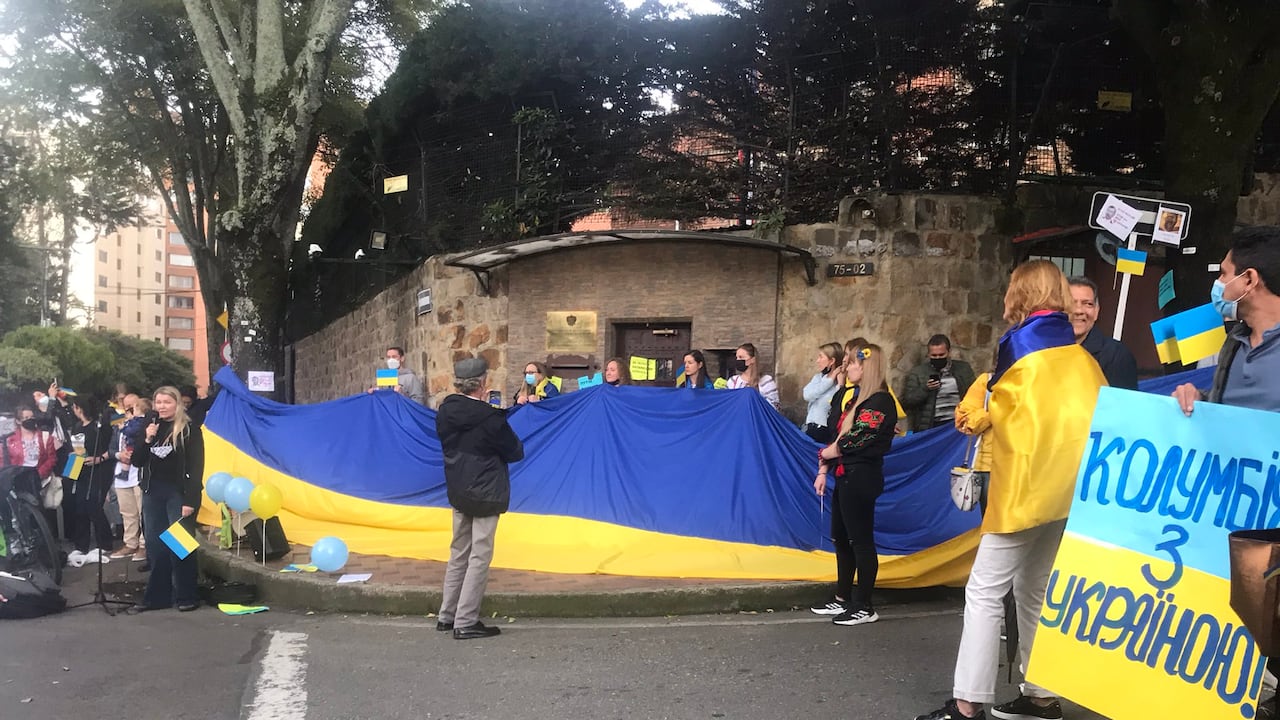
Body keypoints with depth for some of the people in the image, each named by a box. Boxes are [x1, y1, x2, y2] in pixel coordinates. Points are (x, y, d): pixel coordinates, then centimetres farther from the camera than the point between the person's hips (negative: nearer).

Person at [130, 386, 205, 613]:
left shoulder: (189, 430, -5)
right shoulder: (150, 428, 12)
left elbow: (195, 468, -9)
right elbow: (136, 461, 9)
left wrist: (190, 500, -16)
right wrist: (147, 440, -8)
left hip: (179, 494, -6)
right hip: (153, 494, 6)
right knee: (155, 546, 8)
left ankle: (186, 597, 3)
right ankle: (156, 596, 16)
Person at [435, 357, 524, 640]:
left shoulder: (445, 411, 0)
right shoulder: (489, 418, -19)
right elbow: (515, 452, -8)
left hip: (457, 490, 7)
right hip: (485, 494, -7)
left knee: (459, 552, 18)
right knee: (479, 556, 0)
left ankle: (447, 615, 23)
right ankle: (465, 623, 0)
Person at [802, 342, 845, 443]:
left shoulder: (841, 382, -9)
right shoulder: (818, 377, 12)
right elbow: (807, 395, -8)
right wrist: (830, 379, -8)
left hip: (826, 431, -6)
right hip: (811, 428, 6)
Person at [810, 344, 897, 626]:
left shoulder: (880, 401, -14)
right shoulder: (860, 398, 17)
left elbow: (854, 440, -20)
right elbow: (840, 438, 17)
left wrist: (827, 452, -2)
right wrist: (824, 470, 8)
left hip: (861, 478, -10)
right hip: (846, 477, 10)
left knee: (860, 540, -4)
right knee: (841, 538, 14)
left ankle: (864, 607, 3)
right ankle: (843, 599, 24)